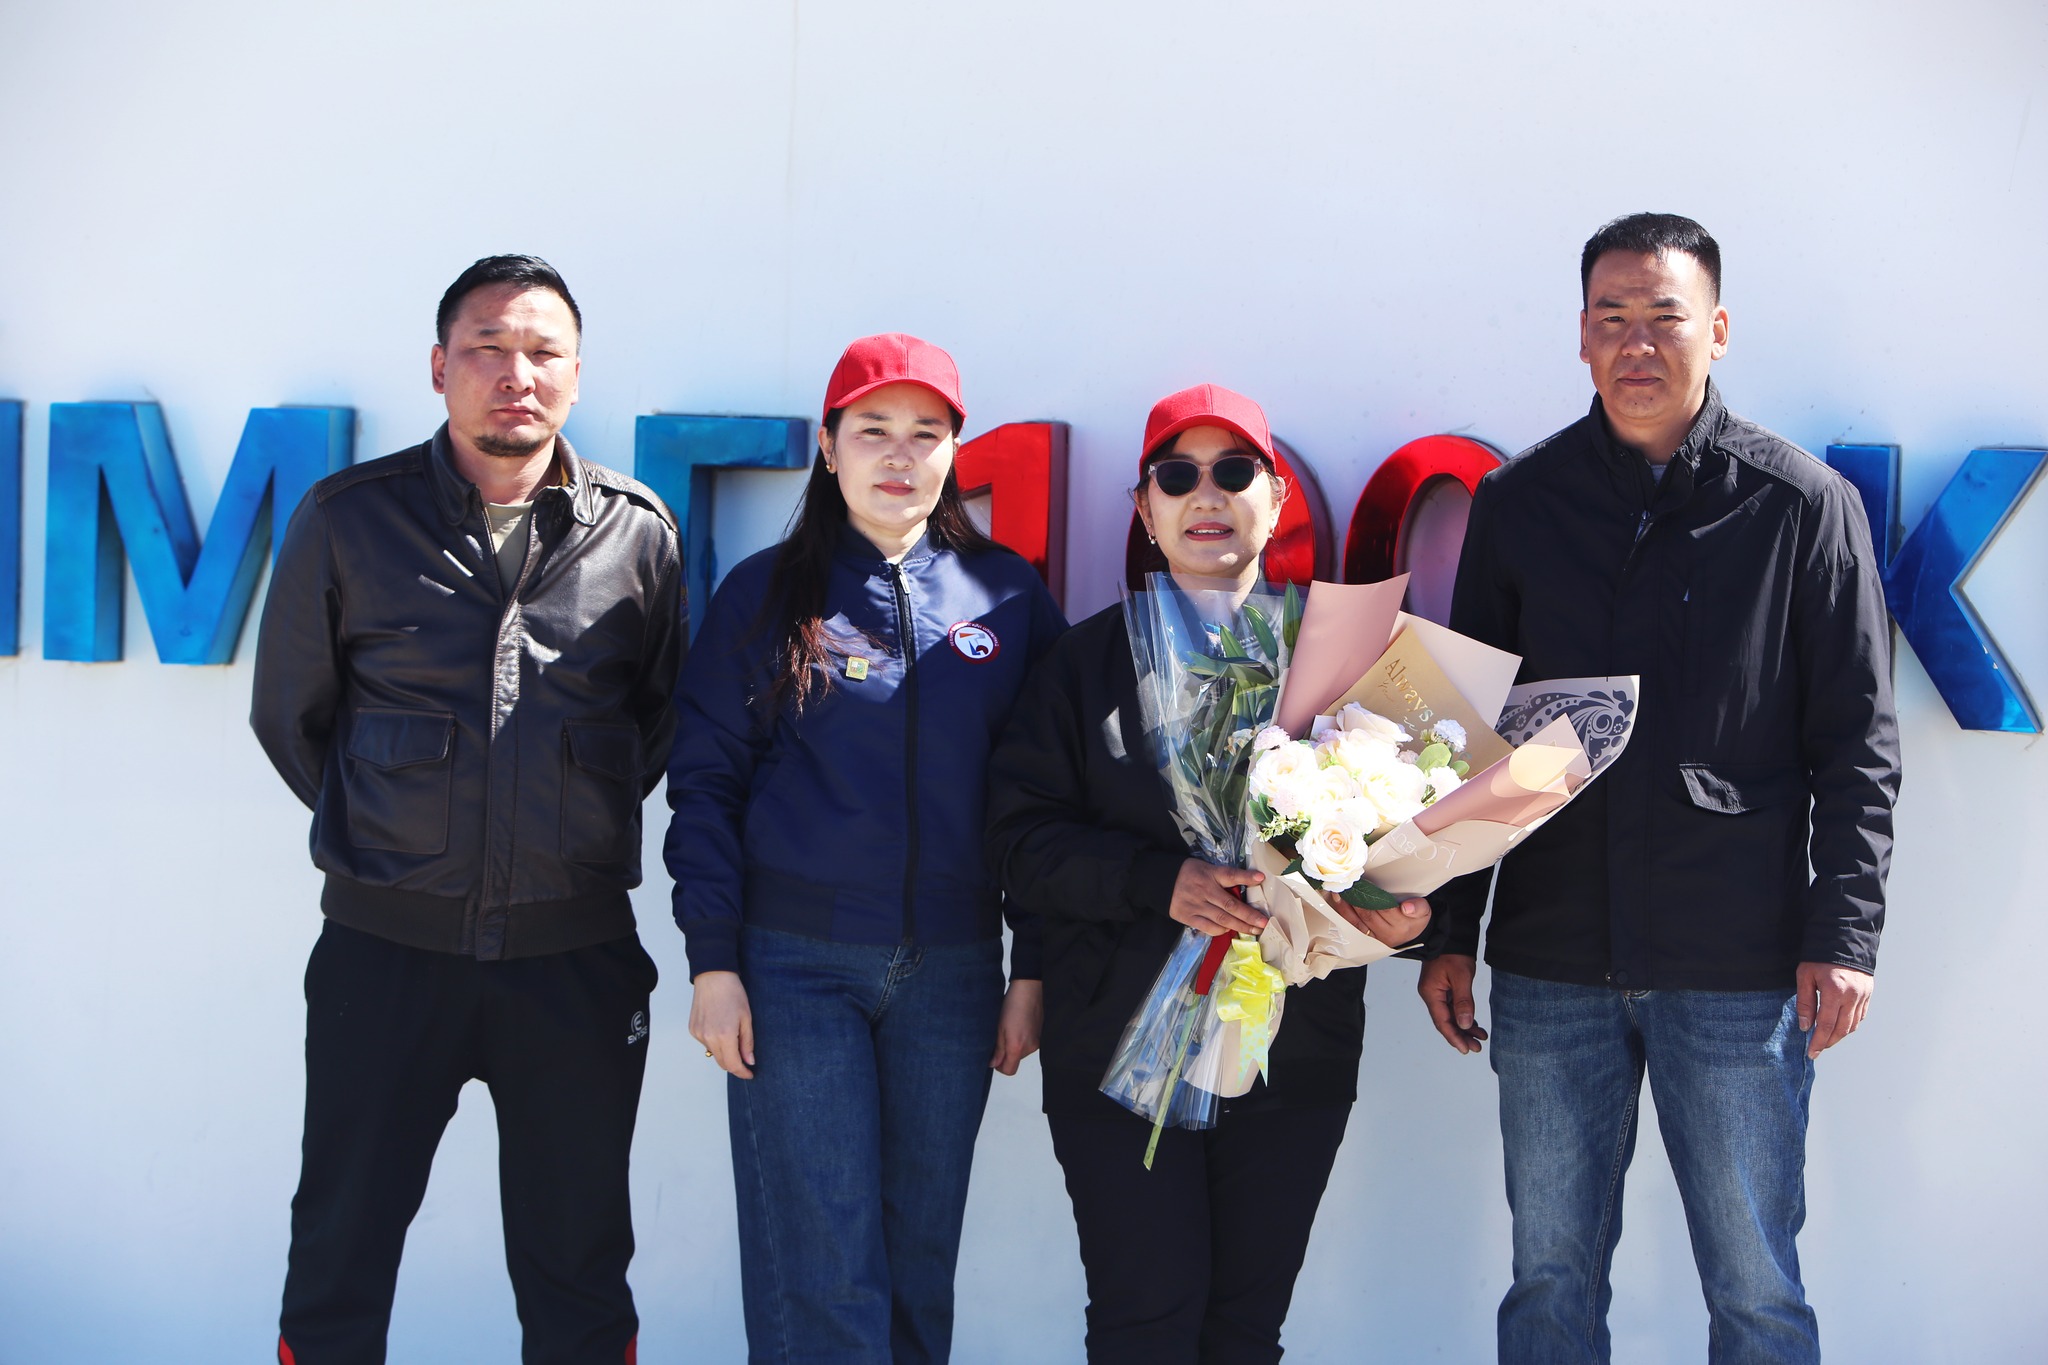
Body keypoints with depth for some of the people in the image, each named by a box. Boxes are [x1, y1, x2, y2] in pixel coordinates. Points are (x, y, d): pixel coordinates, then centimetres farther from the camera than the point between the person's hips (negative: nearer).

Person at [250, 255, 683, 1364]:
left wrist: (580, 833, 11)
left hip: (576, 951, 1)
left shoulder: (638, 530, 2)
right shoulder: (347, 519, -1)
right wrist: (377, 834, 11)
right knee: (338, 1267, 7)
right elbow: (289, 714, 10)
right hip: (386, 948, 0)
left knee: (578, 1272, 11)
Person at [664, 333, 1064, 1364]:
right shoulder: (765, 594, 3)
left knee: (922, 1253, 9)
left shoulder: (1007, 597, 6)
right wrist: (714, 963, -6)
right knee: (819, 1271, -3)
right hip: (797, 966, -1)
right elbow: (705, 783, 1)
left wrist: (1032, 969, 3)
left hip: (954, 969, 2)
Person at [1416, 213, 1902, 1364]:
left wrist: (1845, 932, -8)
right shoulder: (1519, 503, 7)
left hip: (1742, 968, -2)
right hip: (1549, 965, 2)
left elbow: (1857, 741, 0)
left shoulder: (1803, 504, 1)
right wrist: (1448, 931, 7)